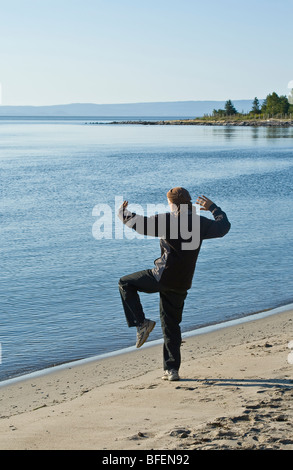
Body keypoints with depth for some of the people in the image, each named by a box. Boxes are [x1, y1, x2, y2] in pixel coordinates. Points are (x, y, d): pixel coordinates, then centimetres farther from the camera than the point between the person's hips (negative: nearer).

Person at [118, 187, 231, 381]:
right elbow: (224, 226, 22)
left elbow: (142, 224, -17)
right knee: (171, 324, 16)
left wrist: (124, 214, 2)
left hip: (163, 276, -6)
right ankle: (172, 369, 13)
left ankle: (141, 323, 0)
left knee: (126, 284, 14)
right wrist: (213, 207, 36)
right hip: (182, 284, 6)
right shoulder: (201, 223, 5)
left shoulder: (168, 220, -12)